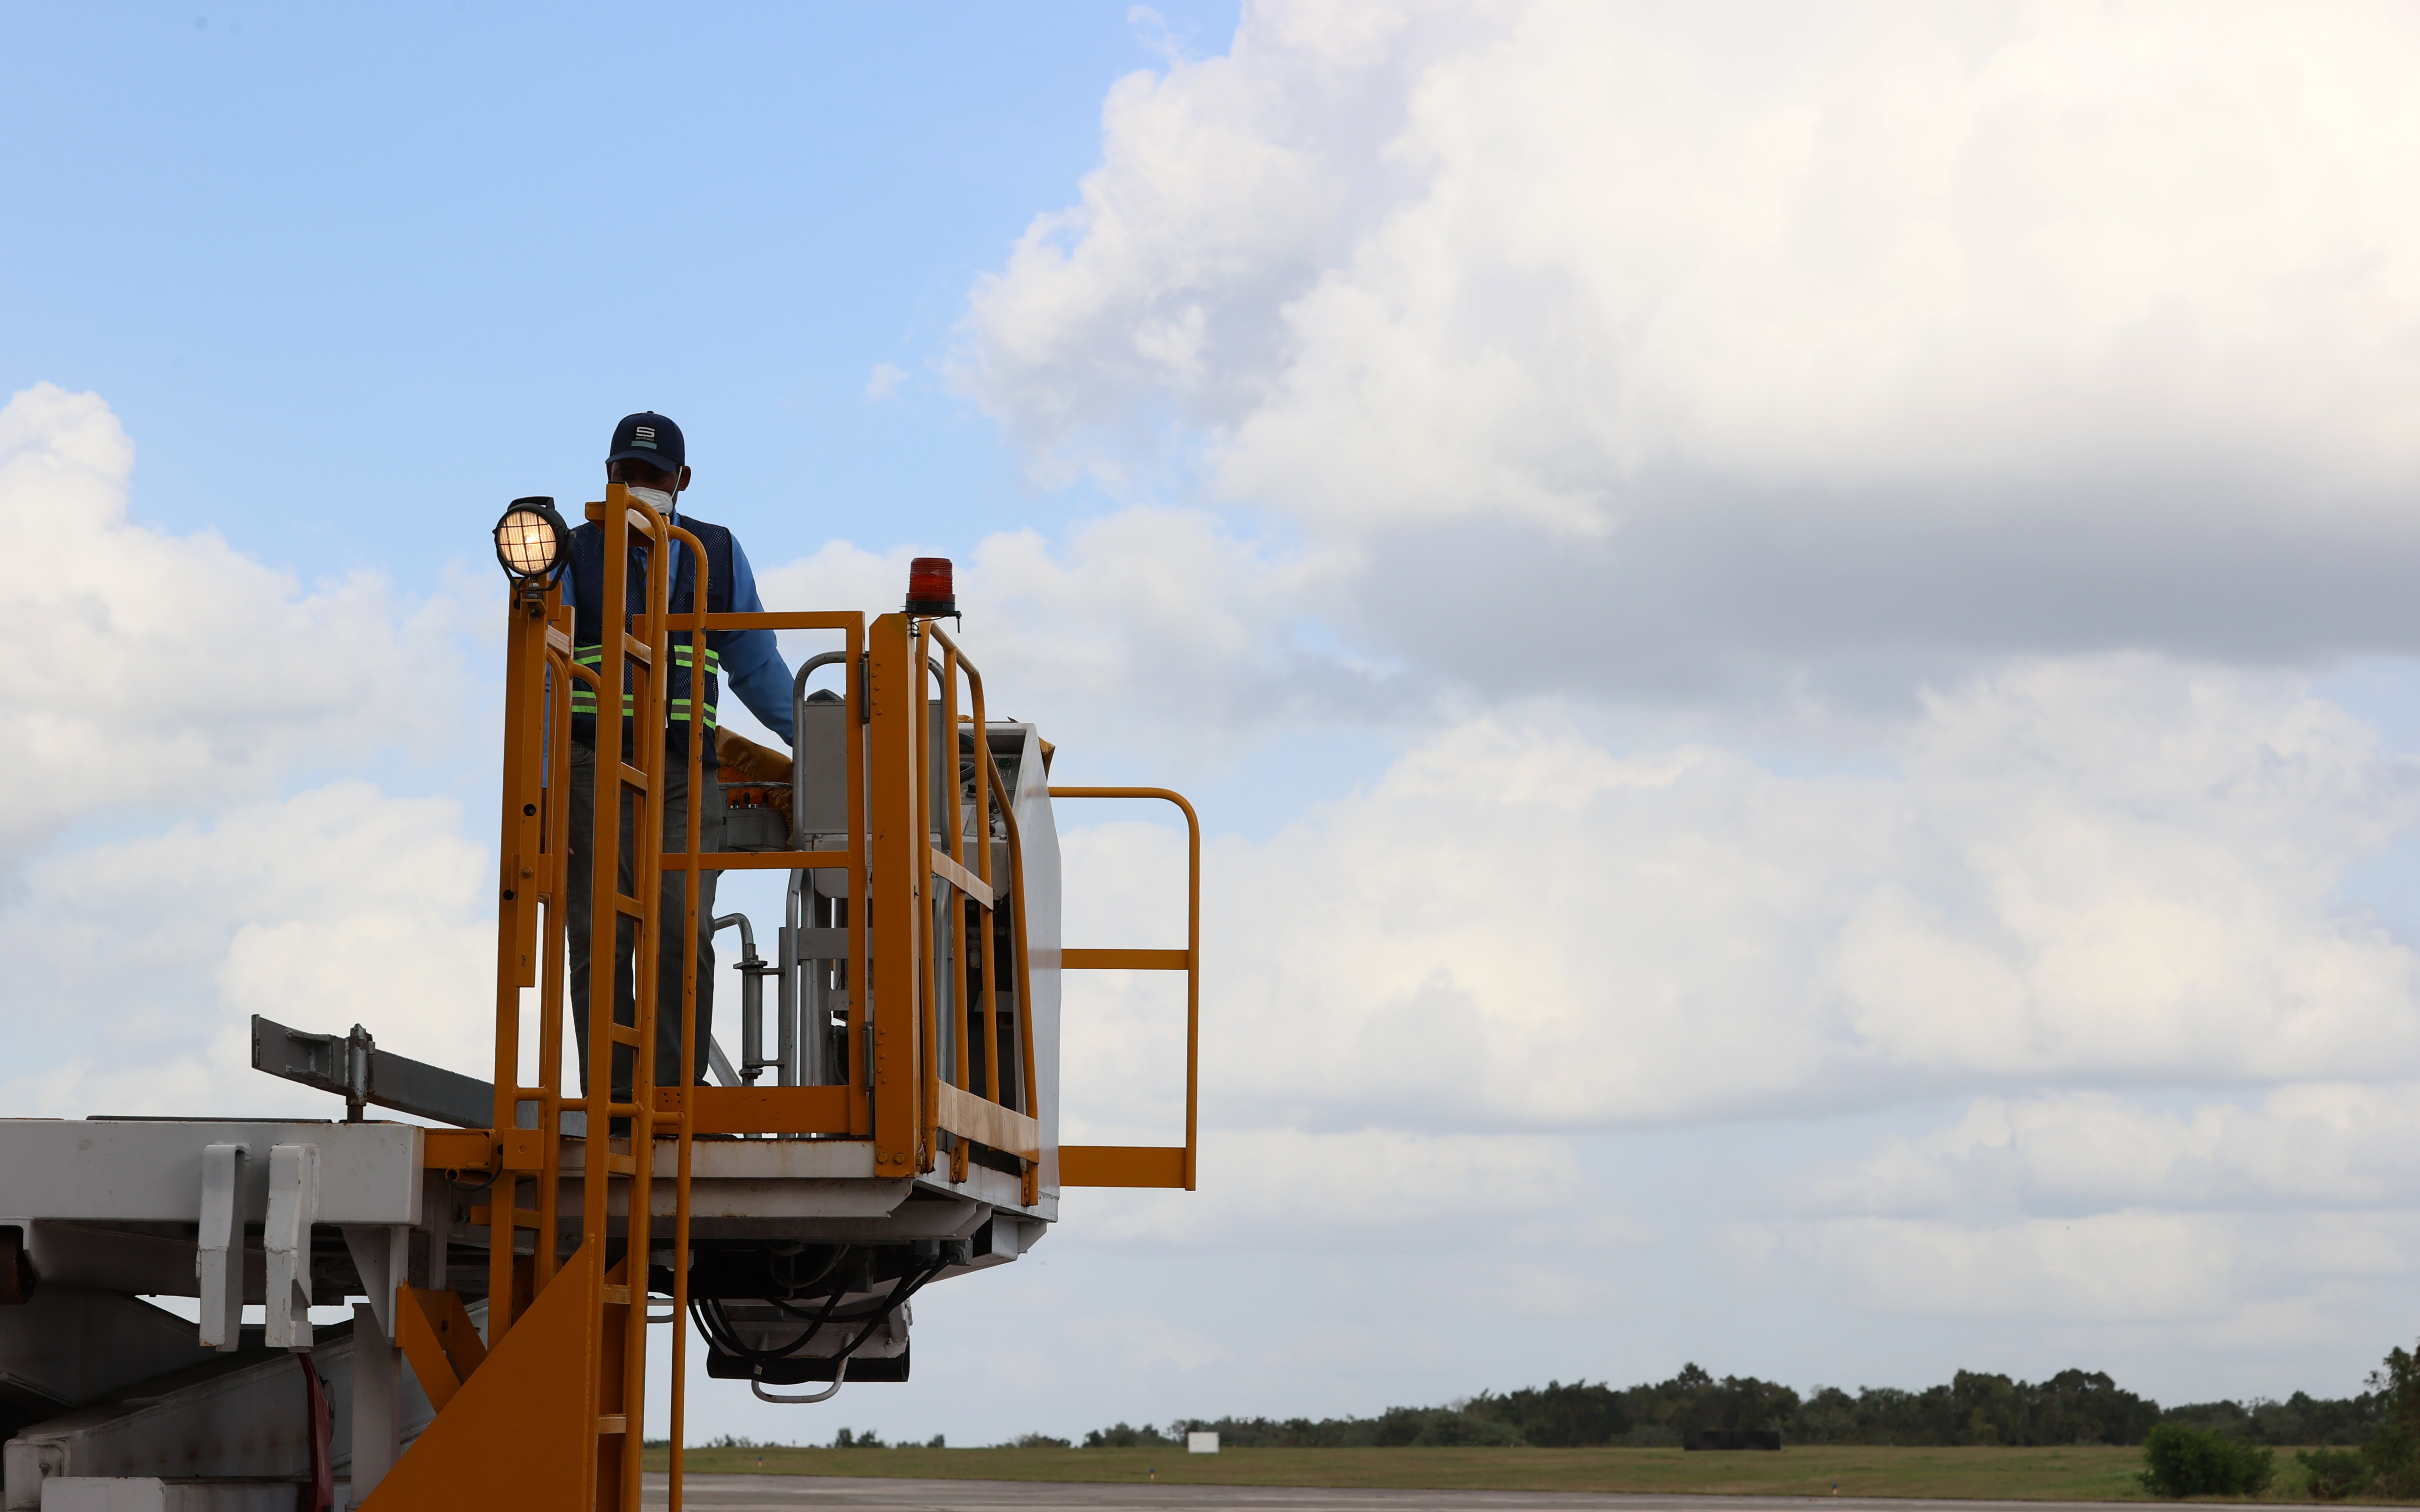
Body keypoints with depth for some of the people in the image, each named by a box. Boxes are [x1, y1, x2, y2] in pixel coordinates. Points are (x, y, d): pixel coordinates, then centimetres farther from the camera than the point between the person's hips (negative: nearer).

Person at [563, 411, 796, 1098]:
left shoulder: (718, 555, 11)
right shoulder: (573, 556, 5)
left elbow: (757, 665, 20)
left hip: (685, 773, 1)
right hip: (594, 766, -1)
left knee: (683, 929, -13)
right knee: (601, 937, -5)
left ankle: (675, 1090, -11)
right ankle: (612, 1098, -4)